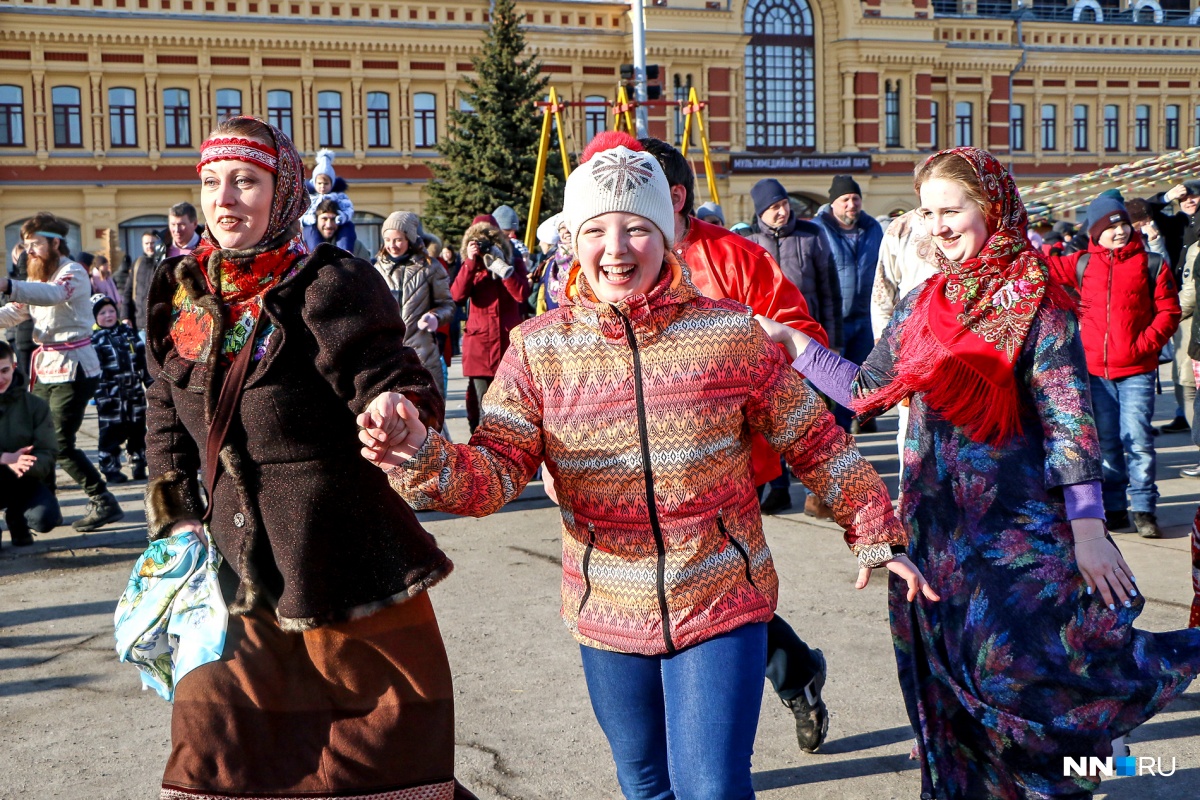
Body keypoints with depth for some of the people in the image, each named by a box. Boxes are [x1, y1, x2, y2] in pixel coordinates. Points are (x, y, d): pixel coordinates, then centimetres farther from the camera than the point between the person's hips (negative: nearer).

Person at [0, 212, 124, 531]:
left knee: (60, 443, -10)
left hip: (72, 368, -8)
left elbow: (53, 294, -36)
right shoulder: (38, 277, 17)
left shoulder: (74, 273, -12)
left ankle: (104, 503, -1)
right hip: (45, 367, 8)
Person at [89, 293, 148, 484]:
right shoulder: (93, 339, -6)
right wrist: (101, 395, -18)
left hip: (135, 392, 5)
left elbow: (143, 358, 14)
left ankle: (138, 465, 20)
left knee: (138, 429, 10)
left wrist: (150, 382, 10)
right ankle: (110, 468, 5)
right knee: (111, 432, -2)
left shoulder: (128, 332, 11)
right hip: (111, 395, -5)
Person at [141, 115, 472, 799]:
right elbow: (169, 423, 17)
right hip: (239, 571, 6)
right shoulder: (182, 295, 6)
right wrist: (176, 521, 12)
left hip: (349, 573, -5)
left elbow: (397, 387, -17)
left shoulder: (329, 286, -12)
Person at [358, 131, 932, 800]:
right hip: (610, 617, 3)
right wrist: (422, 457, -32)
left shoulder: (729, 332, -8)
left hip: (721, 604, -2)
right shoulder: (540, 348, -6)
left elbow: (816, 443, 1)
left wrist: (876, 535, 4)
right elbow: (493, 475, -13)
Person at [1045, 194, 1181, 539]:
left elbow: (1168, 311, 0)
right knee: (1105, 442, 9)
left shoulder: (1151, 264, 2)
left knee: (1137, 439, -8)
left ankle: (1144, 509, 3)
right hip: (1095, 369, 3)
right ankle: (1114, 508, 18)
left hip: (1136, 370, -3)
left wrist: (1145, 344, -12)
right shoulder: (1082, 265, 8)